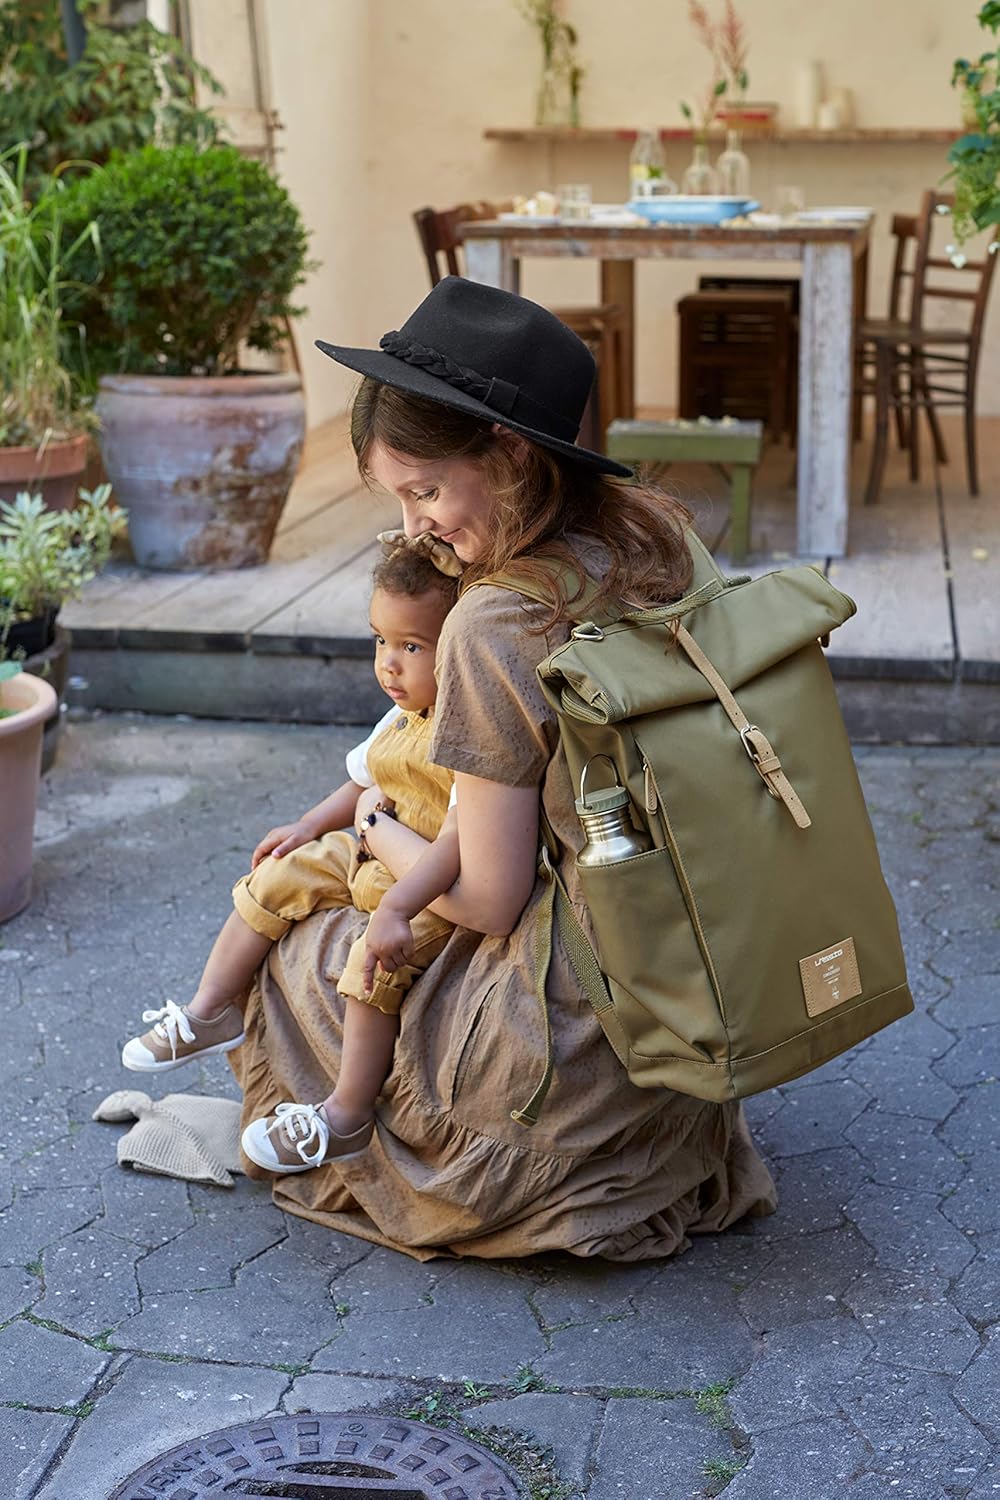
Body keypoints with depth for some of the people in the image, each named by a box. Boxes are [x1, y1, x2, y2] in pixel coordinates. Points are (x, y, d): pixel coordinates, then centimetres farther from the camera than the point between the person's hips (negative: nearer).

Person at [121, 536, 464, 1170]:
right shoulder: (401, 721, 5)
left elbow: (462, 839, -34)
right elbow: (363, 783, 23)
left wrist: (396, 908, -41)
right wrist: (309, 826, 10)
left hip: (438, 889, -9)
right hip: (366, 857, 10)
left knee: (379, 960, -30)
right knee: (277, 879, 4)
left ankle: (348, 1117, -15)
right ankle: (211, 1011, 17)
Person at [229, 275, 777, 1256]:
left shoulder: (494, 629, -24)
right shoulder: (654, 542, -2)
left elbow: (487, 900, -16)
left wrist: (376, 830, 3)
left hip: (577, 1033, -8)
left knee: (295, 967, 15)